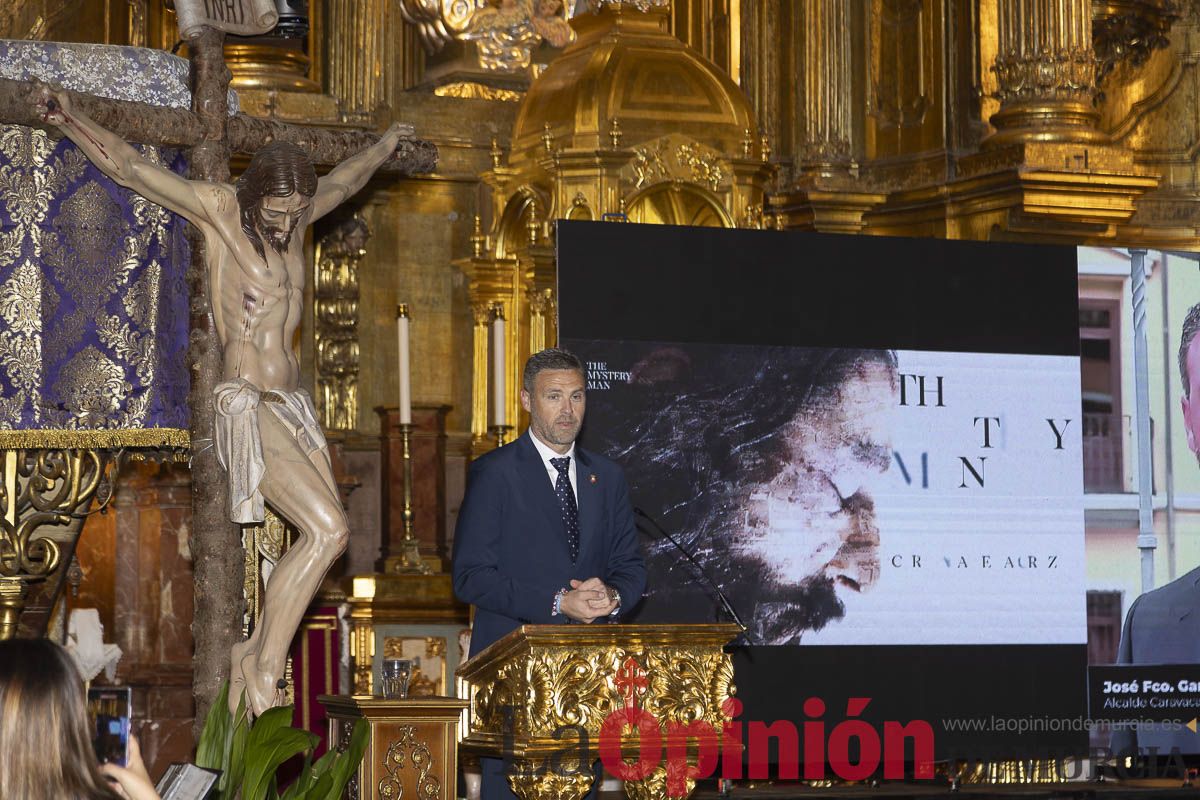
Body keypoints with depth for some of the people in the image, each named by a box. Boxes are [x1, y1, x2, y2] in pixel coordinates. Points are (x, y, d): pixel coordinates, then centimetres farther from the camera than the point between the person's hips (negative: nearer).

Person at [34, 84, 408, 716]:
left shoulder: (294, 216, 9)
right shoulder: (218, 209, -9)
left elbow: (343, 181, 31)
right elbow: (129, 167, -18)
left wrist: (386, 146, 49)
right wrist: (72, 121, -32)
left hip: (292, 405, 8)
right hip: (248, 408, -8)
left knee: (321, 537, 5)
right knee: (328, 529, -19)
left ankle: (254, 655, 19)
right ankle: (264, 670, -10)